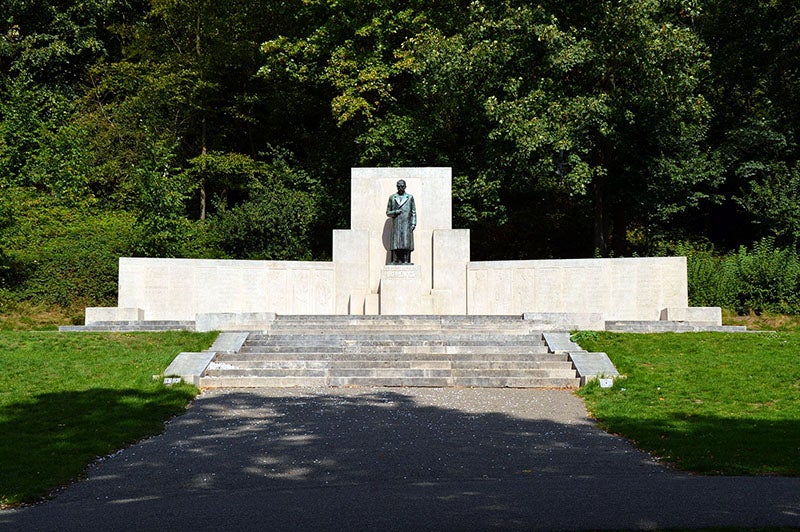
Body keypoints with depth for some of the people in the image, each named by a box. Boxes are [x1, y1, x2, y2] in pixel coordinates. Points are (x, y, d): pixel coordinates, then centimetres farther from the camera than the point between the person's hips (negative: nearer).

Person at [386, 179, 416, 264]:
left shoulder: (410, 197, 12)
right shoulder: (392, 197, 14)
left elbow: (414, 212, 10)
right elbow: (388, 212, 15)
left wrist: (413, 223, -2)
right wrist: (395, 212, -5)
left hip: (406, 224, -1)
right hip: (396, 225, 1)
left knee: (406, 243, -10)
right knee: (396, 244, -7)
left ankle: (406, 261, -12)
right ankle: (395, 261, -9)